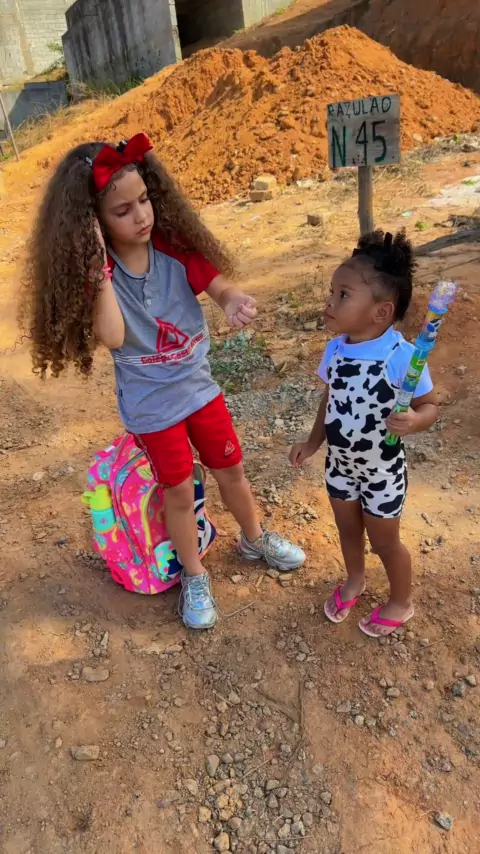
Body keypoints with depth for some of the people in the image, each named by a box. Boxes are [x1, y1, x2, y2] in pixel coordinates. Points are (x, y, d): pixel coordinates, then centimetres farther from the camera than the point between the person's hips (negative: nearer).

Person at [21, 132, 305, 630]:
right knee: (179, 490, 10)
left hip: (199, 386, 3)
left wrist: (235, 304, -40)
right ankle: (194, 578, 35)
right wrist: (100, 270, -35)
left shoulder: (174, 248, -10)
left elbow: (221, 287, -17)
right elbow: (112, 337, -30)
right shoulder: (94, 270, -17)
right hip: (151, 406, -3)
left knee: (230, 470, 18)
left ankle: (254, 540, 48)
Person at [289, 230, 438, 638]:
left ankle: (401, 602, 45)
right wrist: (313, 442, 8)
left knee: (384, 541, 16)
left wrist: (412, 421, -40)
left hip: (381, 470, -5)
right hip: (340, 463, 5)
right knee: (348, 530, 27)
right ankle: (355, 580, 57)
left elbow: (430, 407, -18)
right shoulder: (334, 349, -10)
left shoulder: (402, 357, -28)